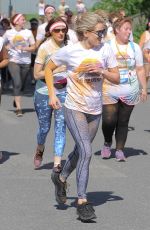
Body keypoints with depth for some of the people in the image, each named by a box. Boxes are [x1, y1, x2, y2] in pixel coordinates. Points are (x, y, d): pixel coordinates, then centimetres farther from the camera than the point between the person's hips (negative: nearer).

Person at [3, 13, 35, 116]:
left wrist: (24, 48, -14)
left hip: (26, 62, 2)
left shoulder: (28, 32, 1)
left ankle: (16, 100, 41)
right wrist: (7, 48, -4)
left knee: (22, 85, 12)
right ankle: (18, 108, -17)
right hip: (14, 61, -2)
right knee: (17, 84, -15)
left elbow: (33, 47, 1)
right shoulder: (9, 33, 1)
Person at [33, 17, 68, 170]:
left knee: (61, 126, -6)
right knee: (44, 127, 9)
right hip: (44, 93, -3)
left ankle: (57, 163, -5)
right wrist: (56, 70, -23)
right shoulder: (45, 48, -10)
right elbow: (37, 74, -12)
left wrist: (67, 78, 1)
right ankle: (40, 151, 39)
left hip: (63, 92, 3)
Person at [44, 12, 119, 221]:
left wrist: (101, 71, -16)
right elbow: (48, 68, 4)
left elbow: (116, 79, 3)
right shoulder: (69, 51, -11)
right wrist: (52, 94, -4)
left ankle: (61, 178, 48)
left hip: (95, 110, 5)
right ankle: (82, 202, -13)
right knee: (86, 152, -17)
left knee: (80, 151, 19)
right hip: (74, 108, -5)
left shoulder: (105, 50, -2)